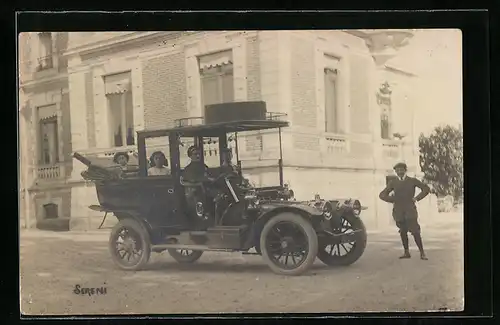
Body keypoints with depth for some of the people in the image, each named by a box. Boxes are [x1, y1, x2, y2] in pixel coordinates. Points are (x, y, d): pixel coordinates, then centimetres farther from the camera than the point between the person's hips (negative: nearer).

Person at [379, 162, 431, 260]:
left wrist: (416, 198, 2)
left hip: (410, 210, -2)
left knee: (415, 231, -10)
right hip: (398, 211, 2)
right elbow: (382, 195, 12)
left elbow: (426, 189, 10)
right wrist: (393, 200, 2)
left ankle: (422, 253, -3)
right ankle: (406, 252, 15)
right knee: (403, 232, 5)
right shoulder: (393, 183, 9)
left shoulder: (412, 180, 6)